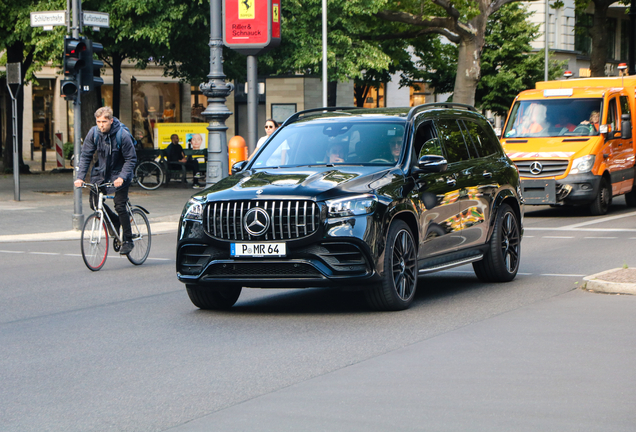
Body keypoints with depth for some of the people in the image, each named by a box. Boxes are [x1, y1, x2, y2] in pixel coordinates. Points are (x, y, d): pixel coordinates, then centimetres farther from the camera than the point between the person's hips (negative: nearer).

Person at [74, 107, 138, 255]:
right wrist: (80, 177, -16)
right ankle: (116, 221, 20)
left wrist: (122, 177, -29)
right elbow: (85, 155, -6)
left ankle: (128, 241, 2)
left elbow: (131, 159, -16)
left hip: (119, 173, -4)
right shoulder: (94, 133, -12)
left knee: (120, 206, -11)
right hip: (101, 172, 5)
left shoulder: (123, 135, -22)